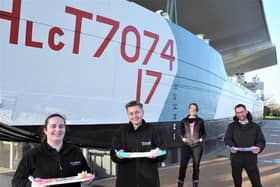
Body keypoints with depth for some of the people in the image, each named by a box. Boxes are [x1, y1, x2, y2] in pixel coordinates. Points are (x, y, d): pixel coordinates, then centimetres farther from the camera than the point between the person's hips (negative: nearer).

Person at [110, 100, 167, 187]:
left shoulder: (152, 131, 2)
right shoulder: (122, 131, 6)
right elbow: (113, 153, 4)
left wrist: (156, 155, -18)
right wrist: (118, 155, -17)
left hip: (148, 179, 0)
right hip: (126, 179, 1)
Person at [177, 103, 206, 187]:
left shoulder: (200, 121, 5)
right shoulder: (184, 121, 6)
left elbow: (203, 133, 10)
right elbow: (181, 132, 10)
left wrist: (201, 139, -5)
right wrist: (183, 138, -6)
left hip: (197, 146, 0)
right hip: (186, 146, 0)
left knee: (196, 166, 7)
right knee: (183, 166, -6)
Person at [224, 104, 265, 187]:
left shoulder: (255, 126, 7)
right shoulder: (232, 126, 6)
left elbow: (261, 140, 2)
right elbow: (227, 139, -4)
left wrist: (259, 147, -21)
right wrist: (232, 147, -26)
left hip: (251, 159, 0)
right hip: (236, 159, 0)